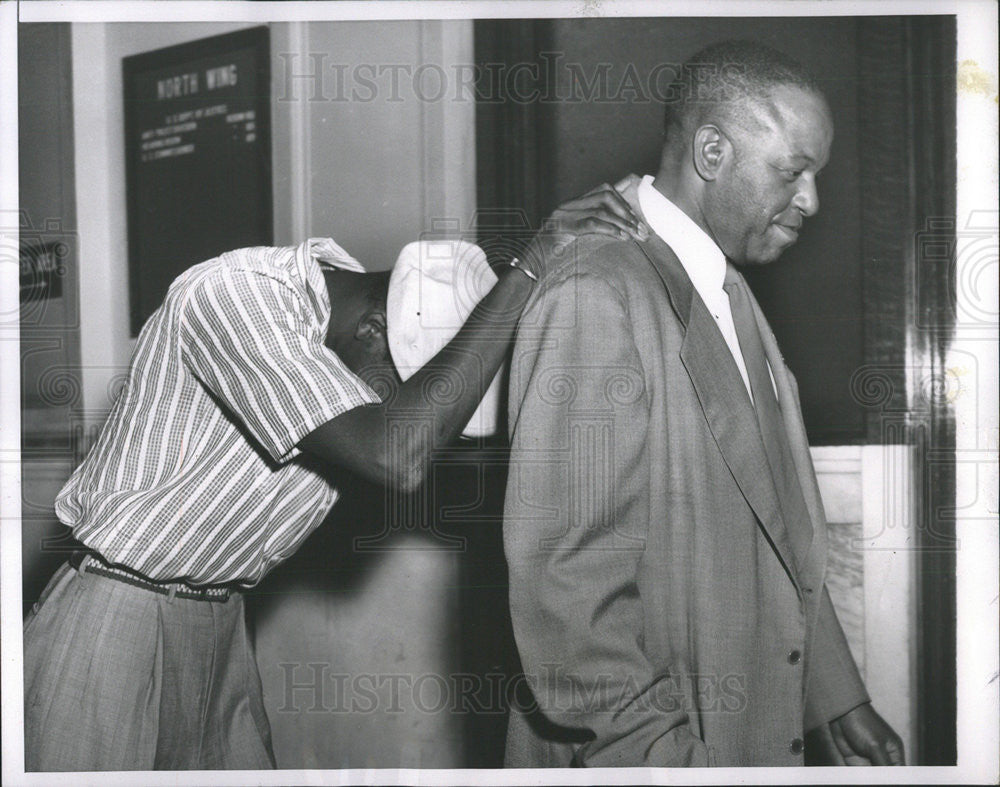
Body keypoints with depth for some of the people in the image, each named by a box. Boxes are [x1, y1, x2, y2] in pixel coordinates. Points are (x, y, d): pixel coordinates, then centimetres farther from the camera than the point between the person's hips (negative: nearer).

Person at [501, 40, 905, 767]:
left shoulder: (729, 295, 9)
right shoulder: (596, 298, -20)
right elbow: (568, 581, -23)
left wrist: (832, 697, 11)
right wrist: (656, 753, -21)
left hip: (755, 735, 8)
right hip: (633, 749, -8)